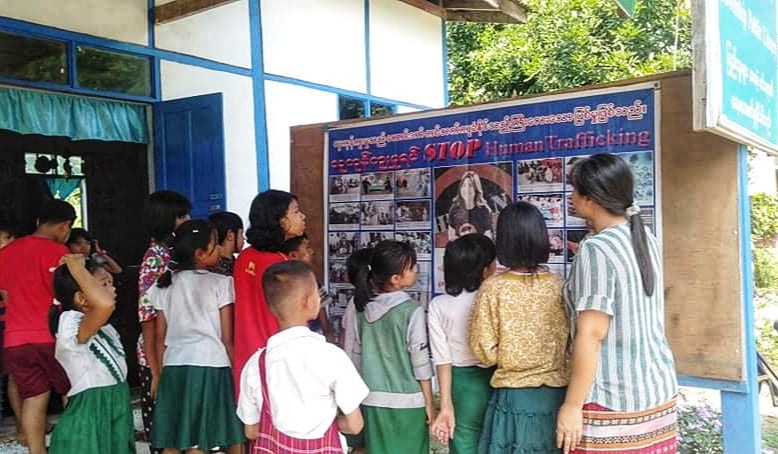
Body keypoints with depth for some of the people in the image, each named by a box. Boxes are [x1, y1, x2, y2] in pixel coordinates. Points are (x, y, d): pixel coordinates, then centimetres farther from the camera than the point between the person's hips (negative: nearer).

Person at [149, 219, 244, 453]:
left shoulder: (165, 286, 9)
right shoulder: (220, 283, -5)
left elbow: (160, 338, 10)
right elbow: (227, 338, -5)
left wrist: (161, 372, 19)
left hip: (174, 367, 5)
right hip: (211, 367, -4)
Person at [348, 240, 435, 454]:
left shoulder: (364, 307, 0)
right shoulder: (412, 310, -15)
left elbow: (357, 353, 7)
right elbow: (420, 362, -11)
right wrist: (429, 404, -2)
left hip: (372, 399, 5)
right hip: (406, 401, -4)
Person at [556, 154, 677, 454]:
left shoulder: (595, 251, -17)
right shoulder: (646, 239, 6)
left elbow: (591, 335, -21)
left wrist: (572, 406, -17)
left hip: (613, 400, -8)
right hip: (659, 387, 8)